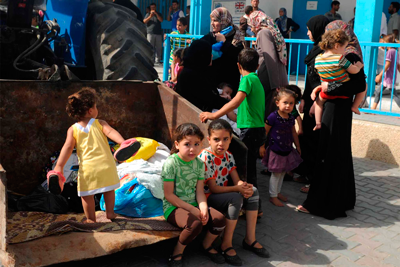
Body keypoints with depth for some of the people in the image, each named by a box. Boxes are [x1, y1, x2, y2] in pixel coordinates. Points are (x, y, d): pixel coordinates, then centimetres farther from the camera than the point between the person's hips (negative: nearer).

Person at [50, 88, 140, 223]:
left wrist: (59, 167, -10)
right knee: (109, 189, 23)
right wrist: (122, 142, -30)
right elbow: (111, 132, -17)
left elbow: (67, 148, -6)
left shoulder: (72, 130, 3)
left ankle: (91, 219, 18)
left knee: (87, 194, 13)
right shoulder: (100, 123, 2)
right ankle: (110, 212, 31)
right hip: (106, 165, 1)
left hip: (87, 168, -1)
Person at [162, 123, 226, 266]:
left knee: (219, 219, -16)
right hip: (173, 207, -6)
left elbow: (199, 191, 1)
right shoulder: (171, 163, -16)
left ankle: (207, 245, 15)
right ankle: (177, 253, -6)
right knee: (195, 223, -33)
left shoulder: (199, 163, 2)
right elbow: (169, 195, -16)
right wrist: (192, 209, -19)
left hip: (193, 204, 6)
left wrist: (203, 208, -19)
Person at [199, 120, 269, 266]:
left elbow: (237, 181, 1)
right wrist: (238, 189, -28)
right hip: (207, 197, -8)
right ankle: (226, 245, -18)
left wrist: (244, 186, -24)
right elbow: (213, 188, -23)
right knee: (236, 198, -31)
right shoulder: (206, 157, -21)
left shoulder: (228, 155, 3)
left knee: (253, 192, -7)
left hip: (224, 193, 8)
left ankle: (250, 239, -1)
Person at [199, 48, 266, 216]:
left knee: (246, 170, -3)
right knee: (249, 168, 16)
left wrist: (214, 115, -28)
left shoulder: (248, 79, -10)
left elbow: (237, 100, -26)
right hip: (258, 129, 9)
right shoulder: (257, 80, 17)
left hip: (250, 129, -9)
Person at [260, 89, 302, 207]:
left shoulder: (291, 118, 3)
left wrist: (298, 146, 22)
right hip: (276, 150, -7)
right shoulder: (273, 117, -18)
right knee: (276, 173, 3)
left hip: (287, 150, 7)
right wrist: (262, 146, -12)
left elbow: (293, 133, 16)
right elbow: (265, 131, -13)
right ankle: (273, 196, 17)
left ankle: (277, 192, 34)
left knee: (282, 173, 17)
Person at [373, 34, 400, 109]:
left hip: (389, 77, -9)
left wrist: (380, 75, -17)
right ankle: (373, 109, 20)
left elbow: (387, 65, -19)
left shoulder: (389, 52, -13)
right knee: (377, 92, 13)